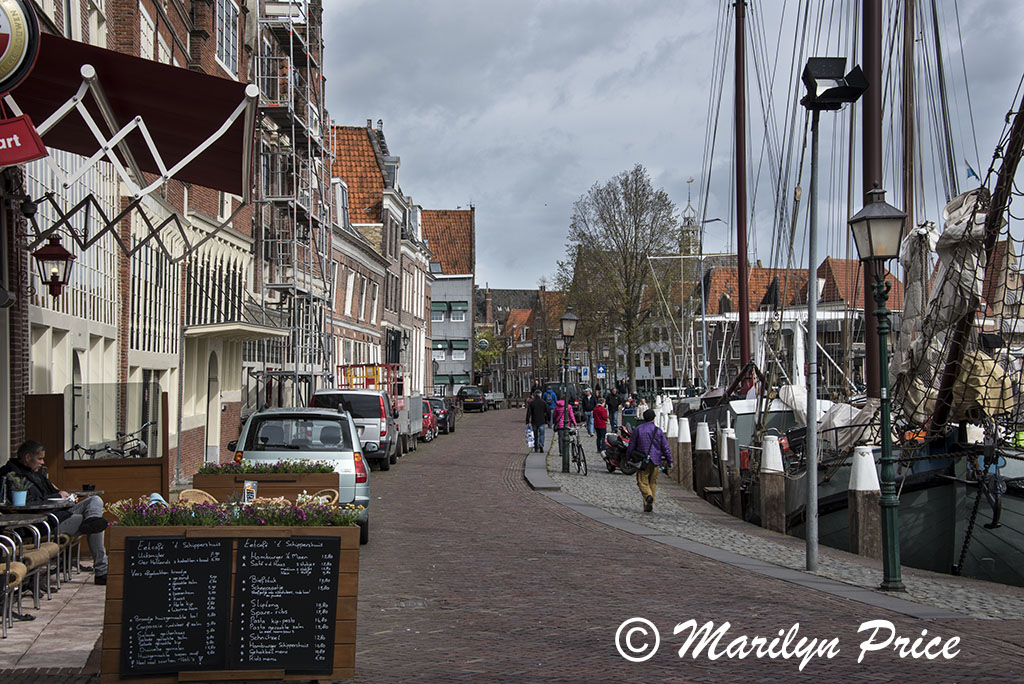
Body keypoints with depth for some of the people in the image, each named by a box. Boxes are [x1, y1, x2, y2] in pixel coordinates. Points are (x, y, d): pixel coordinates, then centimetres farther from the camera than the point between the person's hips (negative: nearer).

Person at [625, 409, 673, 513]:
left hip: (642, 461, -1)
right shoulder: (658, 431, 0)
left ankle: (648, 496, -29)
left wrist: (628, 458, 14)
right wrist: (669, 461, 7)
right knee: (653, 483, 10)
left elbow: (631, 446, 3)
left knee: (642, 481, 0)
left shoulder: (638, 429, -1)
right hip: (656, 461, 1)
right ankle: (649, 506, 10)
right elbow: (665, 447, 0)